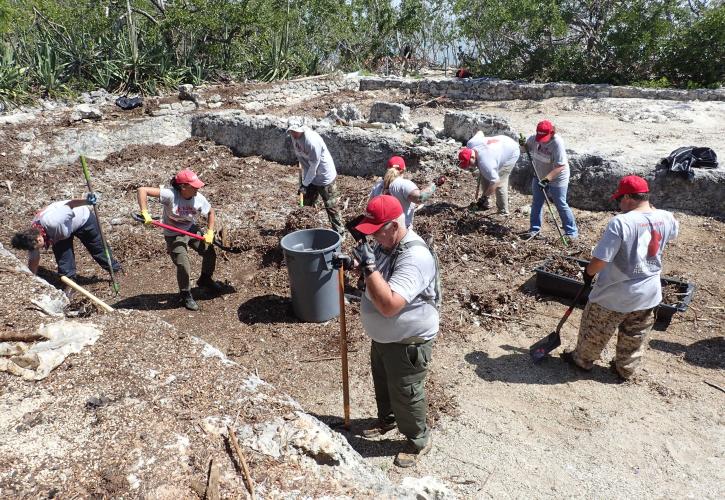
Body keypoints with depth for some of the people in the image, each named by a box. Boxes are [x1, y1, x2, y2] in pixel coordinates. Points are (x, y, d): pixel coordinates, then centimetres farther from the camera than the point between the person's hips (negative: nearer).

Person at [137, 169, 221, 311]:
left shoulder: (199, 198, -15)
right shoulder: (170, 195, -30)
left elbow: (210, 212, 4)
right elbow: (142, 190, -33)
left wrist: (210, 232, -4)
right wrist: (145, 213, -39)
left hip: (192, 230, 5)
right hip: (174, 235, -5)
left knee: (210, 252, 9)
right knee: (184, 267, -12)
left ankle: (205, 280, 39)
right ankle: (185, 295, 16)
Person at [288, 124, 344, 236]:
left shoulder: (312, 140, -30)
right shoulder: (295, 138, -6)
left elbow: (314, 167, -24)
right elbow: (302, 161, 3)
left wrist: (305, 184, -16)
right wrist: (303, 181, 0)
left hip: (325, 177, -8)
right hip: (310, 177, 8)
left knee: (331, 207, 0)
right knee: (307, 205, 16)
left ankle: (340, 233, 12)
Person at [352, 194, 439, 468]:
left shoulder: (415, 257, -33)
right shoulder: (385, 243, -4)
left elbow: (389, 305, -40)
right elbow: (376, 280, 14)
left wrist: (368, 266, -38)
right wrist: (360, 263, -7)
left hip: (408, 342, -9)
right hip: (382, 336, 9)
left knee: (405, 394, 11)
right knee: (382, 384, 28)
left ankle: (419, 440, 37)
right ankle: (387, 419, 55)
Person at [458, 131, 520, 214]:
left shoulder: (484, 163, -41)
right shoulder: (470, 143, -21)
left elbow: (495, 182, -36)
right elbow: (479, 132, 1)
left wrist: (484, 197, -26)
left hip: (511, 152, -9)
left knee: (500, 183, -15)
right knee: (483, 176, 6)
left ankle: (503, 212, -3)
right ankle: (486, 204, 19)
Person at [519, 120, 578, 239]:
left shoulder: (557, 143, -28)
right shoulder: (534, 138, -11)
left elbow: (560, 166, -30)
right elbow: (527, 148, 9)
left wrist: (547, 178, -38)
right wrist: (523, 144, -15)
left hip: (556, 179, -6)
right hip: (539, 176, 6)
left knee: (561, 205, -1)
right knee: (536, 203, 14)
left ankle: (572, 232, 12)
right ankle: (535, 228, 29)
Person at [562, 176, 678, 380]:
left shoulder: (621, 222, -27)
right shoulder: (666, 218, -6)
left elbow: (600, 260, -26)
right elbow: (673, 231, 22)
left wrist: (588, 272, -6)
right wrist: (651, 209, 19)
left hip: (615, 295, -6)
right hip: (648, 293, 6)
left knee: (595, 330, 17)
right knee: (635, 335, 24)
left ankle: (583, 360, 36)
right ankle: (626, 368, 41)